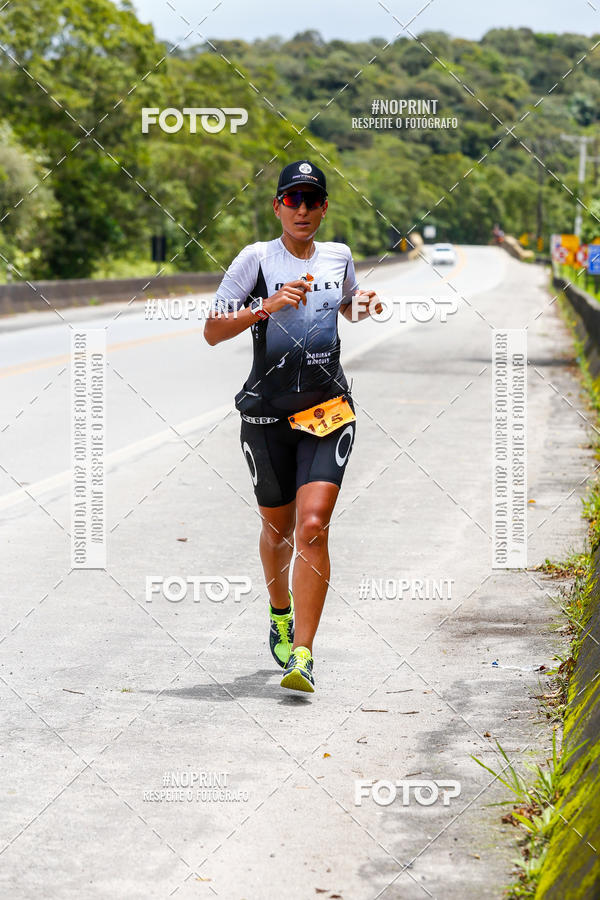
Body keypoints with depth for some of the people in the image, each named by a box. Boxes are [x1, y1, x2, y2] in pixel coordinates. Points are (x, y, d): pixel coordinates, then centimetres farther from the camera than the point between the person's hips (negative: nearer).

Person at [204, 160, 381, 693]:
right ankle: (280, 614, 44)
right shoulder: (256, 259, -4)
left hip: (329, 409, 1)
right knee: (278, 525, 14)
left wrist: (367, 306, 6)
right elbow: (212, 332, -8)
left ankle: (301, 655, -16)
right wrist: (267, 306, -21)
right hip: (267, 411, -1)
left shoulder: (339, 257, 7)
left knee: (313, 526, -15)